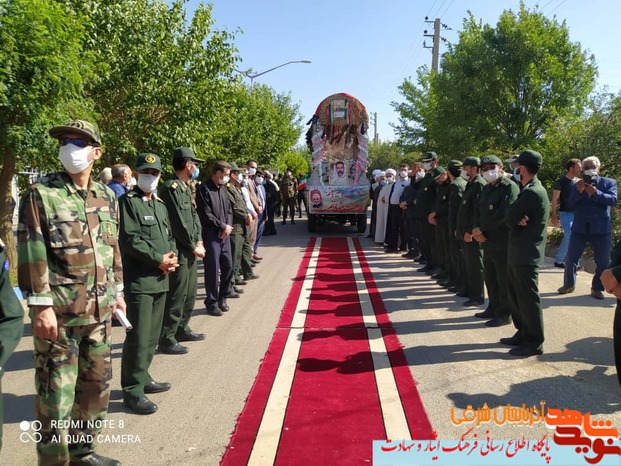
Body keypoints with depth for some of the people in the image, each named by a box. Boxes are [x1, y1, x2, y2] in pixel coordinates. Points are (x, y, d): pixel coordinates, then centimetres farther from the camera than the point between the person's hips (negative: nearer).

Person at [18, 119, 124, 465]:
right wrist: (41, 305, -15)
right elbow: (32, 253, -12)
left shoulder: (107, 196, 9)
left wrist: (117, 290, 14)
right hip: (59, 312, -6)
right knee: (56, 393, 4)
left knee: (97, 384, 17)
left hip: (99, 310, 6)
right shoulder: (41, 194, -8)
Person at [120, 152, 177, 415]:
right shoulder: (128, 201, -7)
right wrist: (159, 259, -16)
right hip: (138, 280, -8)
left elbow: (169, 235, 21)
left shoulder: (160, 204, 18)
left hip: (160, 279, 8)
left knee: (152, 335, 16)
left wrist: (172, 256, 0)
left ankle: (142, 378, 31)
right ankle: (132, 392, 5)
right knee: (138, 337, -6)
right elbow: (130, 239, -16)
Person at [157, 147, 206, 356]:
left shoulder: (186, 188, 14)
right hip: (178, 251, -10)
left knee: (190, 293, 18)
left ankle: (182, 330, 32)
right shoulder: (171, 188, -16)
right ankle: (166, 340, 5)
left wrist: (199, 241, 3)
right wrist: (193, 246, -13)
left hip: (190, 250, 10)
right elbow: (178, 223, -20)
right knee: (176, 296, -5)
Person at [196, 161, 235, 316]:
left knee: (228, 266, 10)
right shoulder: (204, 189, -11)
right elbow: (206, 214, -15)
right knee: (212, 269, -1)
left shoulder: (223, 188, 12)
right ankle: (212, 302, 12)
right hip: (211, 235, -7)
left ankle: (222, 298, 26)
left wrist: (227, 227, -3)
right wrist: (223, 226, -9)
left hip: (224, 234, 7)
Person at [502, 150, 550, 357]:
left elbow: (509, 217, -20)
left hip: (526, 255, -10)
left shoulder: (532, 192, -20)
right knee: (516, 297, 17)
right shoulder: (530, 189, 14)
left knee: (528, 298, 0)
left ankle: (534, 342, 11)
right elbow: (512, 216, 9)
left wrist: (515, 217, -1)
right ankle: (523, 334, 30)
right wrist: (516, 218, -10)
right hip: (518, 252, 10)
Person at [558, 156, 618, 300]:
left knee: (602, 261, 5)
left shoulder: (609, 183, 4)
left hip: (601, 229, -1)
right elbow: (570, 204, -5)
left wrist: (596, 193, -26)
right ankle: (569, 284, 21)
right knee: (570, 258, 4)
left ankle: (597, 288, 21)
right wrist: (578, 191, -22)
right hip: (580, 228, 1)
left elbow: (613, 200, -12)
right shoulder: (577, 185, 7)